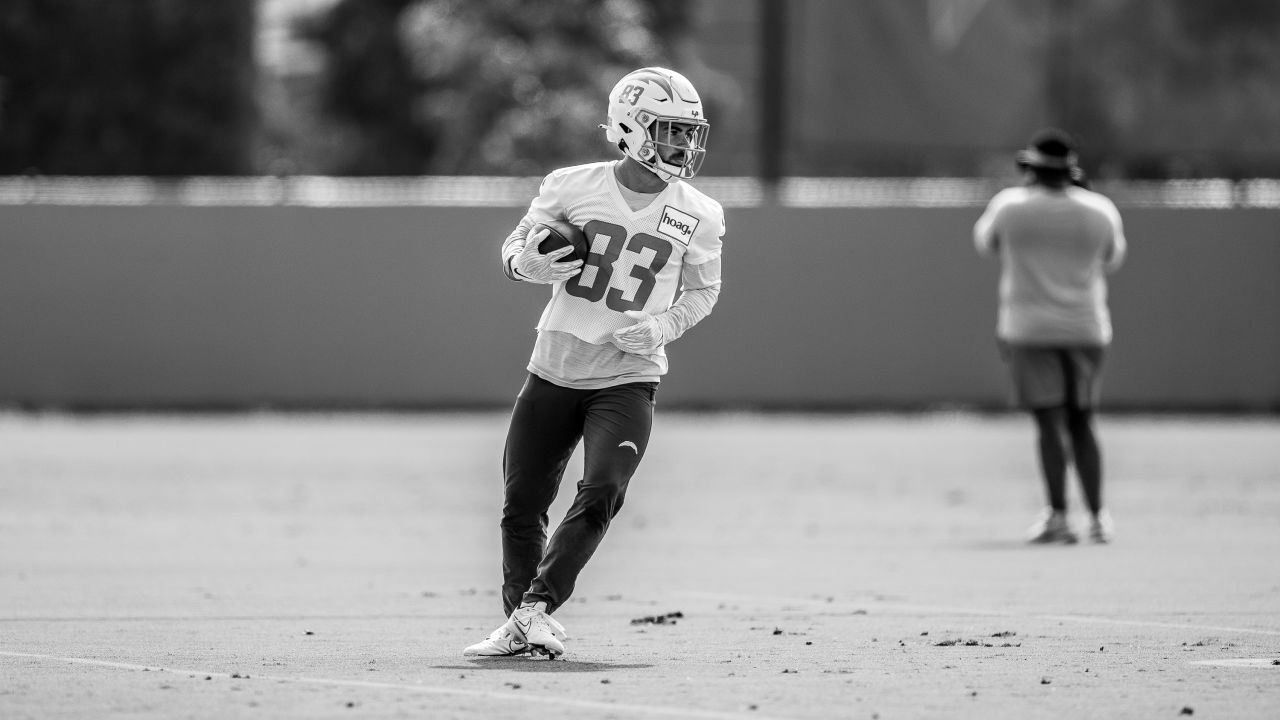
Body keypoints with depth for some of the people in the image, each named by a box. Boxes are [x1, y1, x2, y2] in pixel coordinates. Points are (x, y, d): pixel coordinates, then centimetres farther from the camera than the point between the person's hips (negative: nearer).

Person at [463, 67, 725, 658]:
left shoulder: (698, 216, -2)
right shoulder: (571, 188, -4)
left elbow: (703, 291, 11)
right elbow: (515, 245, 9)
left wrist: (663, 327, -8)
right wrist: (528, 263, -15)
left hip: (627, 381, -1)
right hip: (554, 371, 1)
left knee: (601, 495, -20)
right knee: (522, 505, 5)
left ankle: (536, 608, -12)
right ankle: (520, 624, 20)